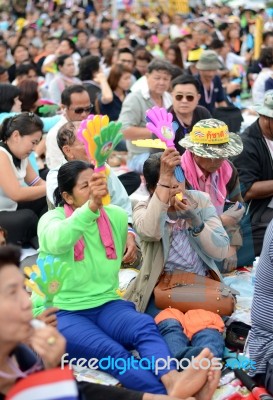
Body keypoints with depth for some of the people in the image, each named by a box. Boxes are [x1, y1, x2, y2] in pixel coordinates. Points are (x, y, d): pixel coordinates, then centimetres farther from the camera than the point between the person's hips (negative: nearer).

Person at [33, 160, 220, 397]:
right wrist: (91, 206, -45)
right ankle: (168, 394, -54)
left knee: (145, 325, -30)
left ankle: (172, 380, -57)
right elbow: (56, 242, -30)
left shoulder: (116, 216, 9)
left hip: (105, 305, 4)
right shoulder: (52, 218, -6)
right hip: (61, 312, -4)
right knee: (111, 352, -33)